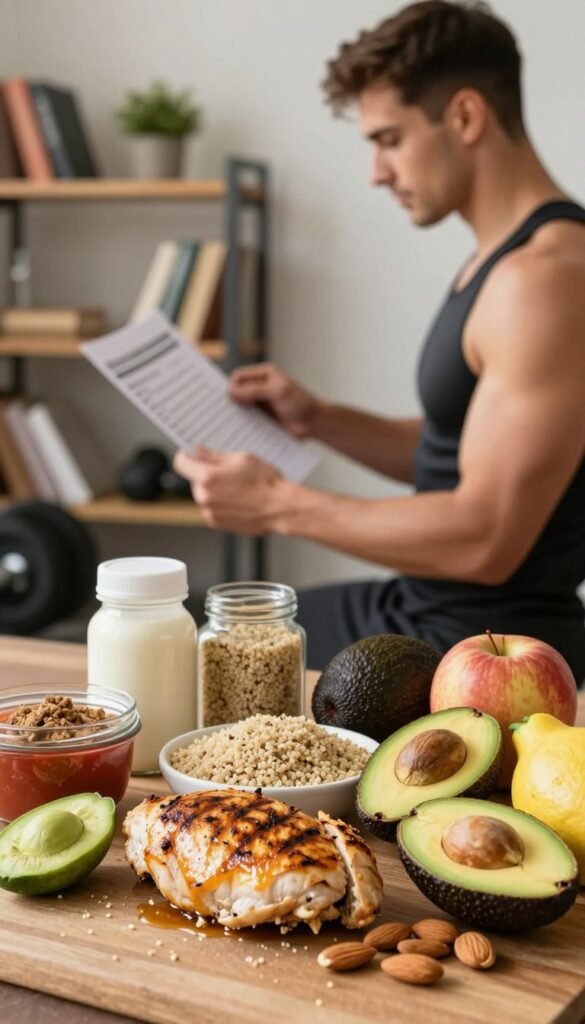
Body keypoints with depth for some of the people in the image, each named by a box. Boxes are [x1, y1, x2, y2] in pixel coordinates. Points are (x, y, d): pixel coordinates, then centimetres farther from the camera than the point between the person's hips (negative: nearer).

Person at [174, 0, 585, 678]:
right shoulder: (503, 258, 8)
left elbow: (484, 540, -27)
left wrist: (278, 505, -20)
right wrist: (321, 420, 4)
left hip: (483, 652, -9)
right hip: (429, 610, 9)